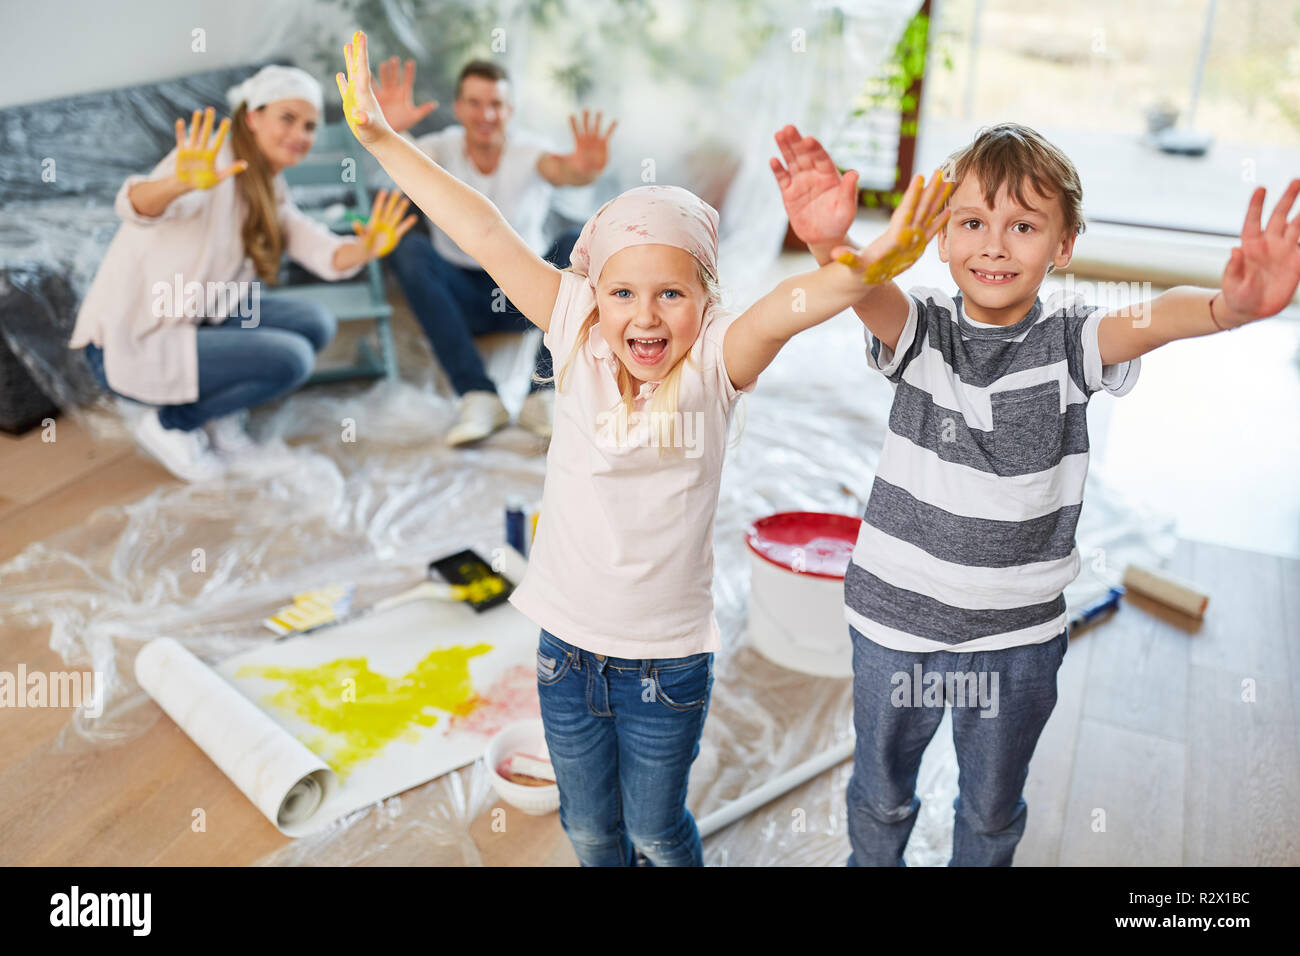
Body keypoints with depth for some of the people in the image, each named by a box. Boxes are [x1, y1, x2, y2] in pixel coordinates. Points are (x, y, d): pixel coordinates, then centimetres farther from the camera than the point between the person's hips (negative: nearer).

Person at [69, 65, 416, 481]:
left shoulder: (270, 190, 8)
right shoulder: (213, 162, -20)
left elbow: (323, 252, -6)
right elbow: (135, 206, -40)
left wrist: (365, 248, -28)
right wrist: (182, 183, -62)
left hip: (193, 323, 9)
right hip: (129, 348, -9)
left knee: (314, 323, -4)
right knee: (290, 359, -21)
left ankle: (220, 418, 8)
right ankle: (169, 424, -1)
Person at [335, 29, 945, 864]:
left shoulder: (715, 366, -16)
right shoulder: (575, 340, -9)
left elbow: (795, 305, -34)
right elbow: (488, 236, -9)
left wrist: (849, 266, -56)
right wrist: (382, 138, -7)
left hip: (668, 659, -2)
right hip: (568, 644, 3)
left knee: (656, 828, 19)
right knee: (590, 826, 23)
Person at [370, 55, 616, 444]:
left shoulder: (527, 151, -9)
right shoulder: (443, 149, -6)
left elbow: (558, 168, -32)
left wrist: (582, 169, -57)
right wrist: (388, 133, -52)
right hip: (461, 295, 1)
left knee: (577, 243, -27)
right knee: (409, 248, -27)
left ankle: (542, 392, -25)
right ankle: (478, 396, -32)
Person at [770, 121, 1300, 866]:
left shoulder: (1071, 343, -11)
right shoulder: (922, 327, -11)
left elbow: (1154, 319, -31)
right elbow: (869, 289, -33)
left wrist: (1230, 306, -54)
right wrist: (831, 244, -56)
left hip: (1018, 638, 0)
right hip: (896, 621, 0)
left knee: (994, 813, 23)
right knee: (881, 797, 23)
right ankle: (873, 862, 51)